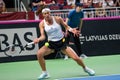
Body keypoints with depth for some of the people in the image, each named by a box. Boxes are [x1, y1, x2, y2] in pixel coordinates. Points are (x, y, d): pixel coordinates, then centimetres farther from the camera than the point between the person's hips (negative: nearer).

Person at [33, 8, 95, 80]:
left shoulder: (58, 19, -11)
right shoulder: (42, 24, -8)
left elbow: (66, 26, 2)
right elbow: (43, 36, -12)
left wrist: (72, 30, -18)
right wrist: (38, 39, -34)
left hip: (62, 42, -1)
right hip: (51, 44, 1)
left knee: (76, 58, -9)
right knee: (39, 54, -23)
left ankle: (85, 68, 25)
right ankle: (45, 73, -3)